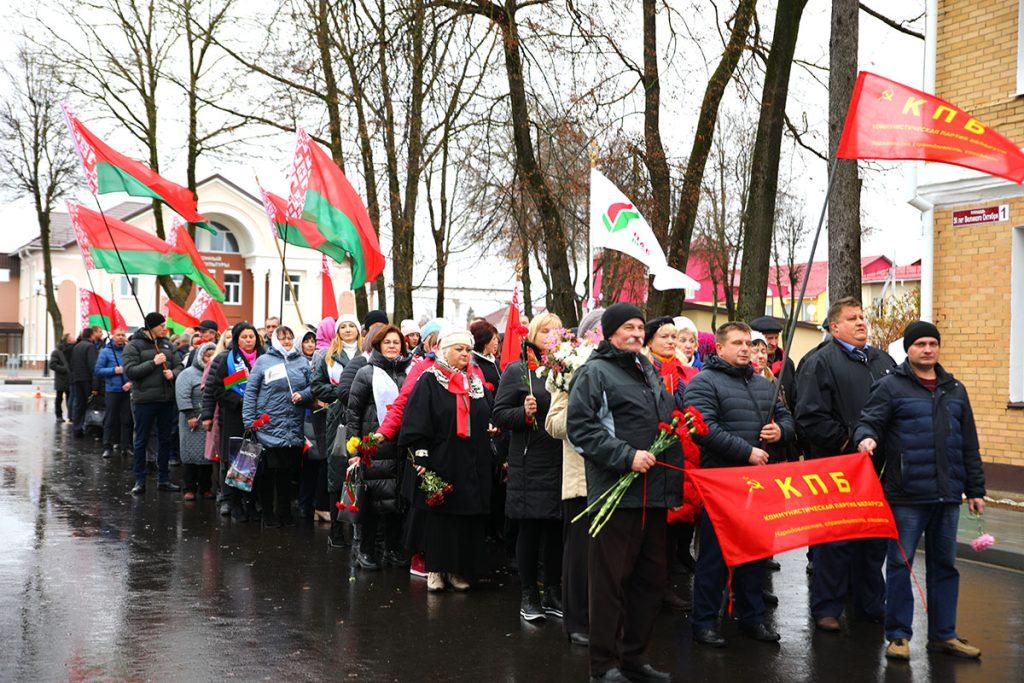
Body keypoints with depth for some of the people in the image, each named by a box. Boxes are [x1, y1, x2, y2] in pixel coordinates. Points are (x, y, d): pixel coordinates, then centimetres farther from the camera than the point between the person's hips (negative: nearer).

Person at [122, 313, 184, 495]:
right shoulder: (134, 346, -6)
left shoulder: (167, 344, 10)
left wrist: (173, 373, -10)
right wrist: (153, 363, -20)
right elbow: (130, 371, -16)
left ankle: (163, 479, 22)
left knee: (165, 440, 12)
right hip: (144, 400, -5)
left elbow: (179, 365, 12)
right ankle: (140, 481, 11)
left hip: (167, 399, 5)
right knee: (141, 441, 3)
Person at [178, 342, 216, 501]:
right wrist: (190, 415, -17)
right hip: (194, 421, -5)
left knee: (208, 452, 7)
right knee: (192, 453, -1)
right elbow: (182, 396, -13)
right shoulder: (188, 373, -4)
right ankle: (190, 488, 6)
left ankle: (205, 487, 17)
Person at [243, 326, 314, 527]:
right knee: (267, 472, 3)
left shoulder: (302, 362, 12)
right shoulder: (263, 361, 3)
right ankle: (267, 513, 13)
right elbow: (250, 392, 0)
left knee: (288, 472, 9)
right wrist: (249, 421, -6)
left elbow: (313, 387, 13)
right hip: (268, 426, -3)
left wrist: (303, 395, -9)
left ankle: (284, 512, 19)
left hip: (294, 430, 3)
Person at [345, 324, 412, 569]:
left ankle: (393, 549, 18)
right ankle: (366, 550, 11)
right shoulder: (367, 373, 3)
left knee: (399, 498, 6)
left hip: (403, 448, 3)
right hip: (375, 448, -3)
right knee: (373, 498, -2)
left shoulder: (410, 373, 12)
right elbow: (353, 412, 0)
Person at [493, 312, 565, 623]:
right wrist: (525, 412, -19)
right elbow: (499, 415, -3)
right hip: (530, 464, -4)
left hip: (561, 462, 4)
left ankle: (553, 592, 19)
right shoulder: (517, 370, 1)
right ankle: (528, 595, 13)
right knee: (530, 529, 3)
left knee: (557, 529, 7)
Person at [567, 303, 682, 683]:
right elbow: (580, 427, -14)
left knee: (651, 577, 13)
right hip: (616, 491, -8)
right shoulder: (595, 373, -5)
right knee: (611, 580, -2)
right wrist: (626, 456, -20)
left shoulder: (649, 371, 20)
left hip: (654, 492, 8)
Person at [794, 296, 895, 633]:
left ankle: (871, 605, 26)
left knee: (876, 540, 14)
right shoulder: (820, 362, -6)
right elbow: (810, 416, -14)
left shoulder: (883, 361, 16)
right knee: (836, 541, -2)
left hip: (877, 467, 7)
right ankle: (826, 608, 9)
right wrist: (845, 441, -15)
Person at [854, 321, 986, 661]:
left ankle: (943, 634, 22)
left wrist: (975, 489, 15)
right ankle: (898, 635, 9)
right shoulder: (890, 385, 0)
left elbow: (969, 445, 17)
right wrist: (867, 437, -32)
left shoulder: (955, 389, 15)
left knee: (944, 565, 11)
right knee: (900, 564, -1)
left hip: (947, 495, 5)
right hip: (906, 494, -5)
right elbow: (869, 421, -8)